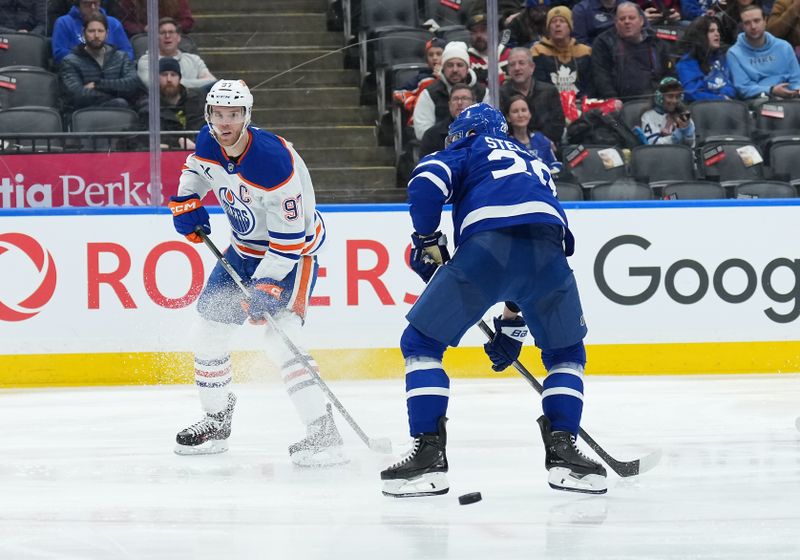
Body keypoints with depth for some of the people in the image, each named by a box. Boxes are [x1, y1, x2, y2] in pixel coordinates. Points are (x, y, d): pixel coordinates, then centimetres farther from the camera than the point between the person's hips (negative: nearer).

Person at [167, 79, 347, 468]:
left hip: (293, 249, -8)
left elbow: (289, 235, -29)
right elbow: (195, 168, 18)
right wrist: (186, 202, 0)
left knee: (279, 334, -25)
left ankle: (323, 434, -27)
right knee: (209, 329, 9)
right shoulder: (208, 143, -10)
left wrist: (267, 286, -31)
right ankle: (216, 421, 29)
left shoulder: (273, 160, -32)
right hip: (244, 247, 8)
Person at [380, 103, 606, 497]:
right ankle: (562, 451, 12)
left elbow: (426, 182, 3)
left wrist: (427, 242, 16)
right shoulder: (536, 166, 42)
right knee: (566, 353, 28)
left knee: (421, 342, 12)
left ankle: (429, 455, 3)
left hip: (486, 248, -4)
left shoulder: (469, 150, 26)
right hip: (548, 250, 4)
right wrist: (514, 323, 44)